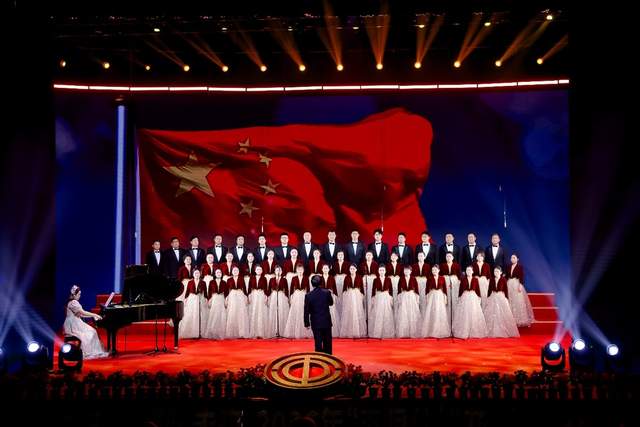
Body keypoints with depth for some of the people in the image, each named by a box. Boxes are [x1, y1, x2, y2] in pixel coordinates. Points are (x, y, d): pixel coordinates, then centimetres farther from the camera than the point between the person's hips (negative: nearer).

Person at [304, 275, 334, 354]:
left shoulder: (308, 295, -10)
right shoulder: (327, 292, -7)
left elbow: (306, 311, -7)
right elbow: (331, 303, 11)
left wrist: (307, 323, 2)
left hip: (316, 323, -1)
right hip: (327, 321, 2)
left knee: (318, 343, 4)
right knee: (327, 342, 13)